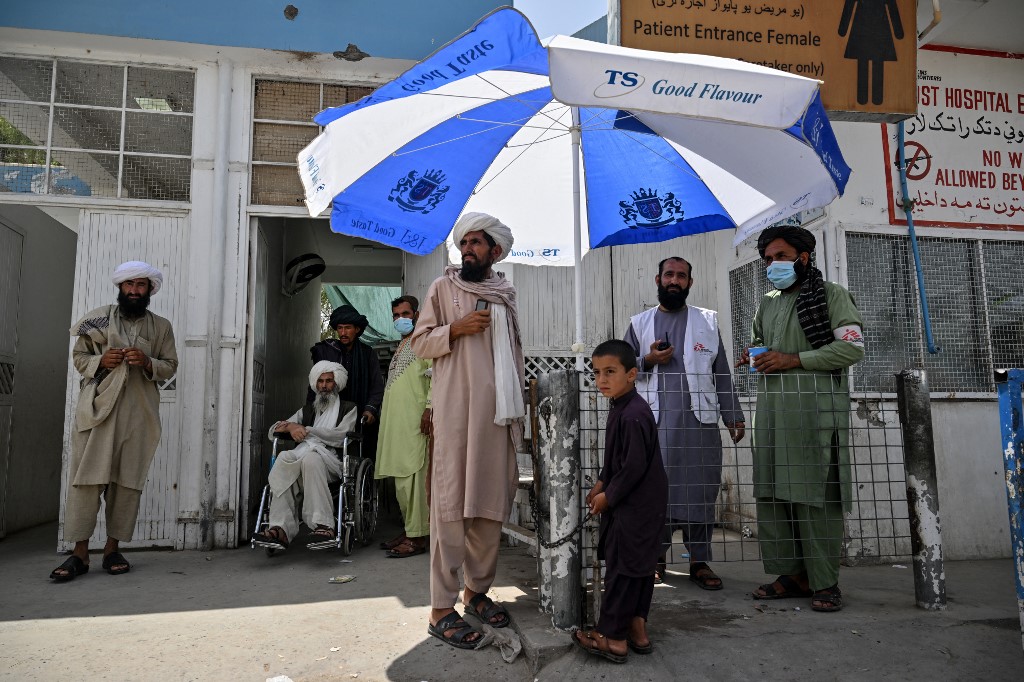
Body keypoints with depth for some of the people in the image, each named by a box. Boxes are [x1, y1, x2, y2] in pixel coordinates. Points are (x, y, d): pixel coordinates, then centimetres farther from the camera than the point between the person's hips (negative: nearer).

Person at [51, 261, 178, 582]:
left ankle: (113, 548, 10)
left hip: (138, 412, 1)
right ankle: (80, 553, 0)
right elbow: (78, 356, 13)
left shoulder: (161, 327, 12)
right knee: (86, 476, -6)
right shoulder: (98, 318, 11)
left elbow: (170, 366, 11)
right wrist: (100, 360, -7)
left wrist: (148, 362, -9)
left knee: (127, 479, 1)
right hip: (97, 407, -1)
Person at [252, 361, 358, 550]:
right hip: (305, 453, 4)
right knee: (284, 459, -32)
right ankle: (280, 529, -43)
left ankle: (323, 526, -46)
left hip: (331, 460, -3)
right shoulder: (307, 409, 32)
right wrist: (290, 427, 1)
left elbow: (339, 435, -1)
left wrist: (304, 429, -3)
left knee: (310, 458, -39)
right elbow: (273, 431, 26)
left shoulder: (348, 408, 19)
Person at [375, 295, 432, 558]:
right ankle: (409, 529, 17)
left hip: (414, 420, -9)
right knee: (401, 478, 10)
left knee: (412, 476, -11)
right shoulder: (402, 344, 26)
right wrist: (382, 411, 22)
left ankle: (417, 537, -9)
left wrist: (429, 408, -21)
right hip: (396, 421, 9)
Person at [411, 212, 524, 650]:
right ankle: (442, 608, 0)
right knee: (451, 504, -6)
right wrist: (456, 328, -14)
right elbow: (419, 342, 2)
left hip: (498, 412, 4)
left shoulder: (505, 295, 16)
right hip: (456, 411, -4)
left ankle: (477, 590, 22)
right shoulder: (444, 286, 6)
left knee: (491, 503, 7)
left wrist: (519, 408, 15)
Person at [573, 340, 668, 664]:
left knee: (622, 567, -1)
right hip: (638, 504, 10)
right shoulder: (621, 408, 9)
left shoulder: (633, 415, -24)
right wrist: (601, 483, 10)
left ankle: (613, 637, 10)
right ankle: (637, 630, 26)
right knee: (638, 566, 16)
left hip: (635, 506, -10)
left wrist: (609, 496, -14)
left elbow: (635, 466, -24)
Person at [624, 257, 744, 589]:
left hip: (699, 418, 0)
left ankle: (700, 561, 10)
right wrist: (647, 360, -6)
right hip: (655, 420, 0)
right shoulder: (639, 323, 15)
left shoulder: (707, 321, 15)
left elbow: (722, 373, 12)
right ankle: (656, 559, 9)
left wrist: (733, 416, 7)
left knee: (701, 488, -1)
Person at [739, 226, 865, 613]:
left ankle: (824, 581, 5)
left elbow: (853, 347, -8)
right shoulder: (767, 305, 21)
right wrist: (754, 357, 8)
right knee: (771, 493, 4)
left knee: (816, 495, -5)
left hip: (816, 406, -6)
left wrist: (794, 359, -14)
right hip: (772, 408, 6)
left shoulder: (830, 295, 2)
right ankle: (791, 574, 14)